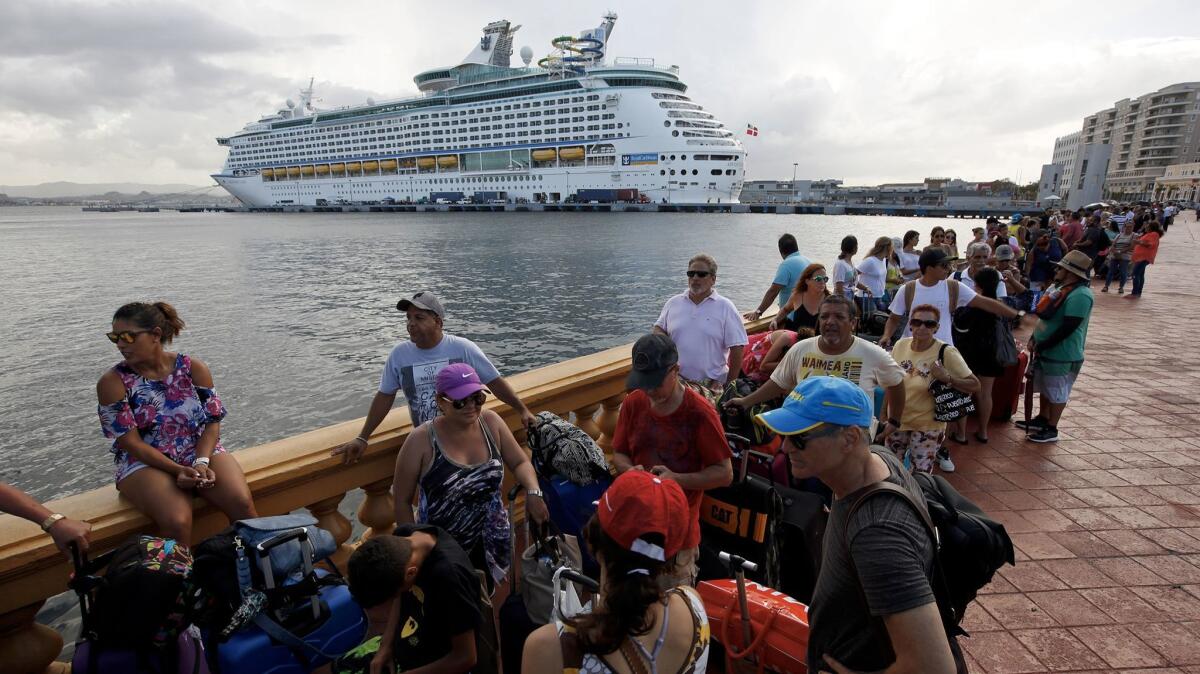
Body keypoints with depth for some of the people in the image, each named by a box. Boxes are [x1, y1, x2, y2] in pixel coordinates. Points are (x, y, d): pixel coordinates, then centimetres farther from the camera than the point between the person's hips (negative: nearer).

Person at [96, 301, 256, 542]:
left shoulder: (194, 368, -1)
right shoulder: (112, 382, -5)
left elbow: (213, 421, -1)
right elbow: (132, 443, -8)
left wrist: (201, 462, -18)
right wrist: (177, 470, -19)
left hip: (202, 452, 2)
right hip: (146, 462, -1)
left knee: (242, 504, -23)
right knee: (177, 522, -30)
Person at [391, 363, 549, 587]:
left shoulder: (491, 422, -8)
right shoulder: (421, 440, -18)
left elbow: (520, 462, 1)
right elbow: (402, 500, -7)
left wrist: (533, 492, -18)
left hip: (492, 543, 3)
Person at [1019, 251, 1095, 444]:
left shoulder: (1080, 295, -23)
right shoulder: (1058, 287, 6)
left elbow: (1067, 328, -25)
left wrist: (1041, 346, -20)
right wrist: (1034, 339, 3)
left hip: (1062, 355, -9)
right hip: (1046, 351, 9)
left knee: (1057, 392, 5)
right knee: (1045, 388, 21)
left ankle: (1051, 430, 18)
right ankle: (1042, 420, 37)